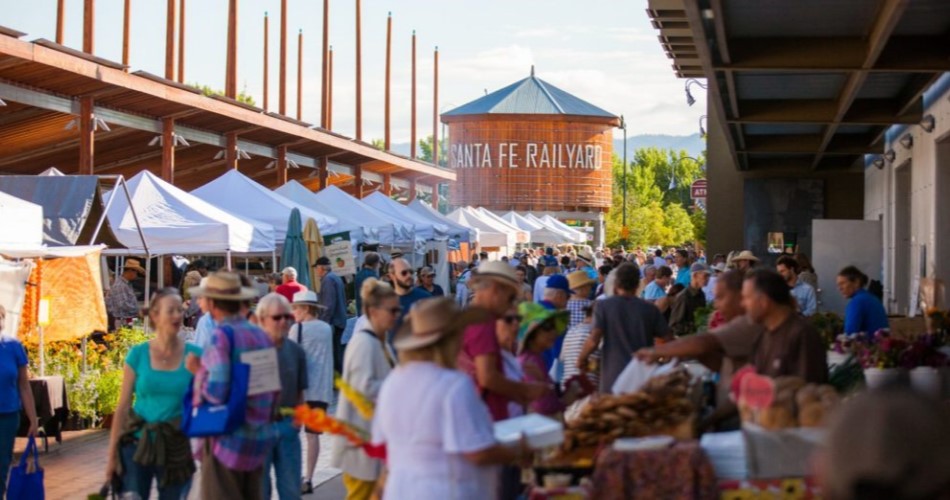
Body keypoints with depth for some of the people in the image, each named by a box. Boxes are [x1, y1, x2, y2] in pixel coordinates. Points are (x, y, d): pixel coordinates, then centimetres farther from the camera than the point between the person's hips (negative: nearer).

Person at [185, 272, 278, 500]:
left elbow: (216, 391, -19)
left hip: (226, 440, -7)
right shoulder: (262, 336, 8)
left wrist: (198, 371, -3)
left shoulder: (222, 335, -13)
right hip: (258, 441, 7)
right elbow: (275, 389, 14)